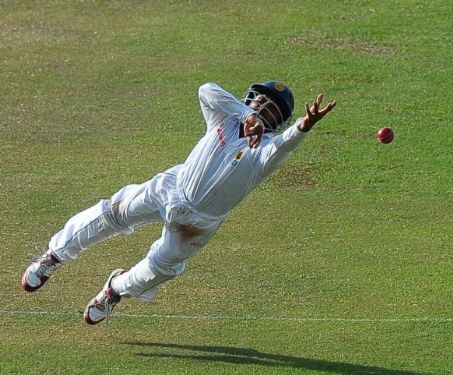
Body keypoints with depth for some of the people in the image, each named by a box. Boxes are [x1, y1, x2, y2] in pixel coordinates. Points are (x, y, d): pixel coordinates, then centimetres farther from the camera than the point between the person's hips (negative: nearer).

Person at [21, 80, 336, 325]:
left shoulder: (265, 147, -17)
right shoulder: (226, 118, -5)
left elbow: (284, 143, -41)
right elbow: (208, 91, -23)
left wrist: (304, 127, -63)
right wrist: (247, 115, -33)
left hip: (198, 224, -2)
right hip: (170, 189, 2)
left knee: (161, 268, 7)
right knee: (112, 214, -2)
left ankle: (118, 287, 40)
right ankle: (56, 255, 19)